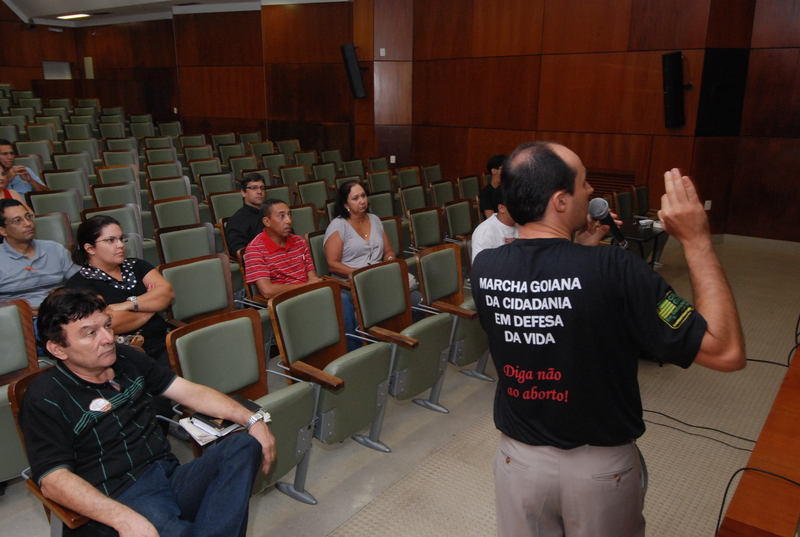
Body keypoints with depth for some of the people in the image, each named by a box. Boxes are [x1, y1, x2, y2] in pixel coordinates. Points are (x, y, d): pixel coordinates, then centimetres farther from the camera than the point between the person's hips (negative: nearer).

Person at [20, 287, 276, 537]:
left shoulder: (126, 358, 14)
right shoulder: (44, 399, -3)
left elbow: (191, 392, 13)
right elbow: (53, 479, -13)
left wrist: (252, 419, 0)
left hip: (173, 478, 7)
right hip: (118, 499, -7)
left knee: (244, 446, -20)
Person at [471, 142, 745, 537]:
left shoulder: (484, 268, -14)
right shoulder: (612, 270, -28)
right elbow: (726, 352, -21)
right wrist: (696, 240, -19)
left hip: (518, 457, 3)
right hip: (601, 467, -2)